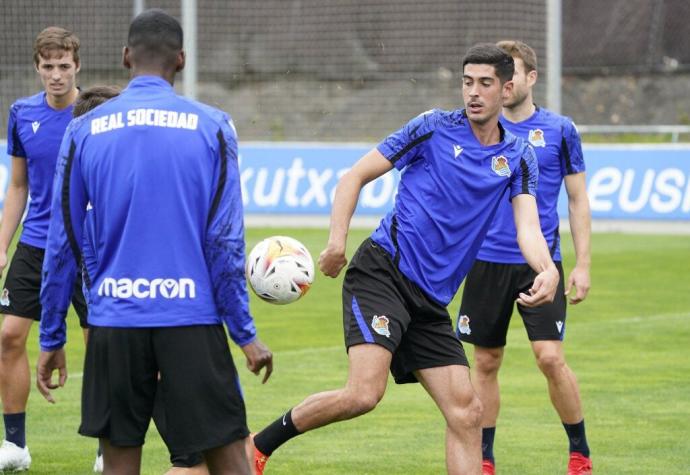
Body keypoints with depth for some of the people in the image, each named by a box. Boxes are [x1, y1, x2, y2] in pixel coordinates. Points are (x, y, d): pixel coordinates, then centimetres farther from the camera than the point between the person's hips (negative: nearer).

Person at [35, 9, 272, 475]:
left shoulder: (83, 131, 3)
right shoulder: (212, 126, -1)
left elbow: (62, 244, 5)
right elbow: (225, 240, -4)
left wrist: (52, 337, 12)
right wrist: (245, 332, 1)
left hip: (115, 321, 2)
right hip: (192, 320, -1)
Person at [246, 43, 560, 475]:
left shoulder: (518, 158, 10)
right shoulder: (435, 127, 0)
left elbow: (528, 227, -3)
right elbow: (356, 176, 2)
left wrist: (548, 271, -26)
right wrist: (338, 239, -13)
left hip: (431, 300, 5)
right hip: (382, 273, -5)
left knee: (466, 412, -2)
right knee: (364, 393, -23)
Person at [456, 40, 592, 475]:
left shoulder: (559, 130, 0)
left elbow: (578, 199, 4)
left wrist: (583, 265, 0)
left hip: (540, 262, -3)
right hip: (487, 261, 3)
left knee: (551, 358, -12)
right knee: (486, 363, 6)